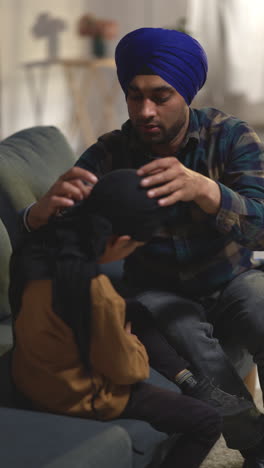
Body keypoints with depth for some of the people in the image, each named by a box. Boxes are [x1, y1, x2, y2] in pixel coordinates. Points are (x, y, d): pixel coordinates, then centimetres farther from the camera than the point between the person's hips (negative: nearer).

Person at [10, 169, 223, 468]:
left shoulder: (37, 247, -14)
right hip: (82, 396, -8)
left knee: (137, 313, 25)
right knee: (207, 422, 3)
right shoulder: (96, 292, -36)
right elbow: (126, 369, -21)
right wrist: (134, 345, 3)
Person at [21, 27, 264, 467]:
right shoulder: (110, 154, -12)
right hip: (159, 290, 0)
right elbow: (35, 233, -17)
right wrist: (44, 210, -43)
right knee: (190, 340, -31)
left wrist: (201, 188, -47)